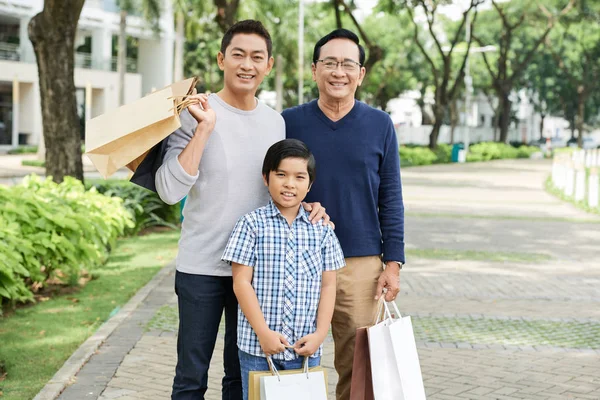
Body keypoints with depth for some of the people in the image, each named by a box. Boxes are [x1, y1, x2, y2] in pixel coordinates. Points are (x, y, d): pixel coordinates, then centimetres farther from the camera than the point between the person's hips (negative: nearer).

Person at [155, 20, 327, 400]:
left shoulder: (276, 122, 6)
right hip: (202, 267, -4)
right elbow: (170, 191, -18)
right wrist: (204, 128, -22)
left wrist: (307, 208, -4)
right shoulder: (195, 113, -9)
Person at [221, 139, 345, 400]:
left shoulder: (322, 230, 4)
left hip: (305, 348, 2)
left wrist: (320, 334, -4)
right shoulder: (252, 224, -4)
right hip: (257, 346, -2)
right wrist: (263, 332, -12)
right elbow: (241, 283, -6)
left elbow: (327, 286, 6)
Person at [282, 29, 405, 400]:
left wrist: (393, 263, -1)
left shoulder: (380, 125, 2)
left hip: (362, 264, 0)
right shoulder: (290, 122, 1)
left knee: (357, 364, 6)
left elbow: (391, 199, 4)